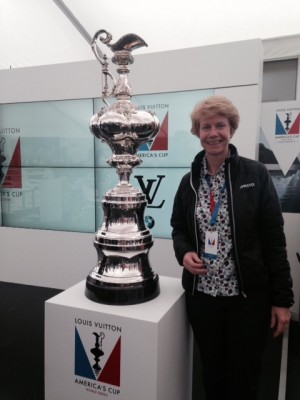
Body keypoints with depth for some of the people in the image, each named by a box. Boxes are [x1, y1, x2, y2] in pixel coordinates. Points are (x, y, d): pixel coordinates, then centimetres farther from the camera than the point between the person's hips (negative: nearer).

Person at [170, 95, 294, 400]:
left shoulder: (256, 175, -7)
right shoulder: (189, 181, 2)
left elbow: (274, 238, -7)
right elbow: (178, 228, 11)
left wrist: (282, 298, -7)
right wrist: (184, 253, -11)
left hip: (249, 296, -2)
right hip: (202, 295, 3)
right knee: (212, 372, 20)